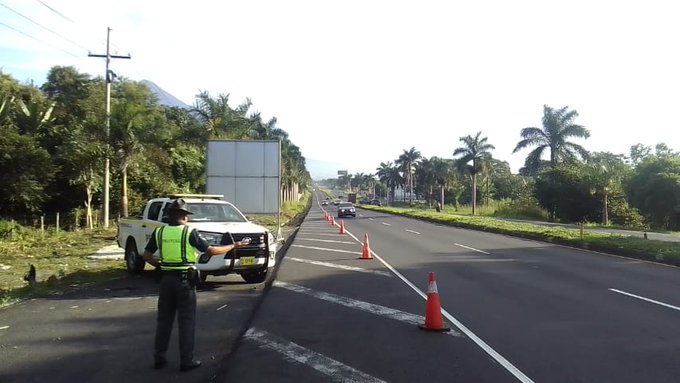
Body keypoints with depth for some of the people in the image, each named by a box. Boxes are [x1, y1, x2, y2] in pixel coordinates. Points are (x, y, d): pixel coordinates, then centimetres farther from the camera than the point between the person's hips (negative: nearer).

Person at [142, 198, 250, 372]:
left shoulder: (159, 232, 2)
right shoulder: (189, 232, -10)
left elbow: (146, 255, 5)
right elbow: (210, 250, -10)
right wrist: (234, 246, 0)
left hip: (166, 279, 4)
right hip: (184, 280, -4)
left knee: (164, 320, 15)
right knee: (186, 321, 4)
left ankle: (159, 358, 20)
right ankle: (186, 361, 8)